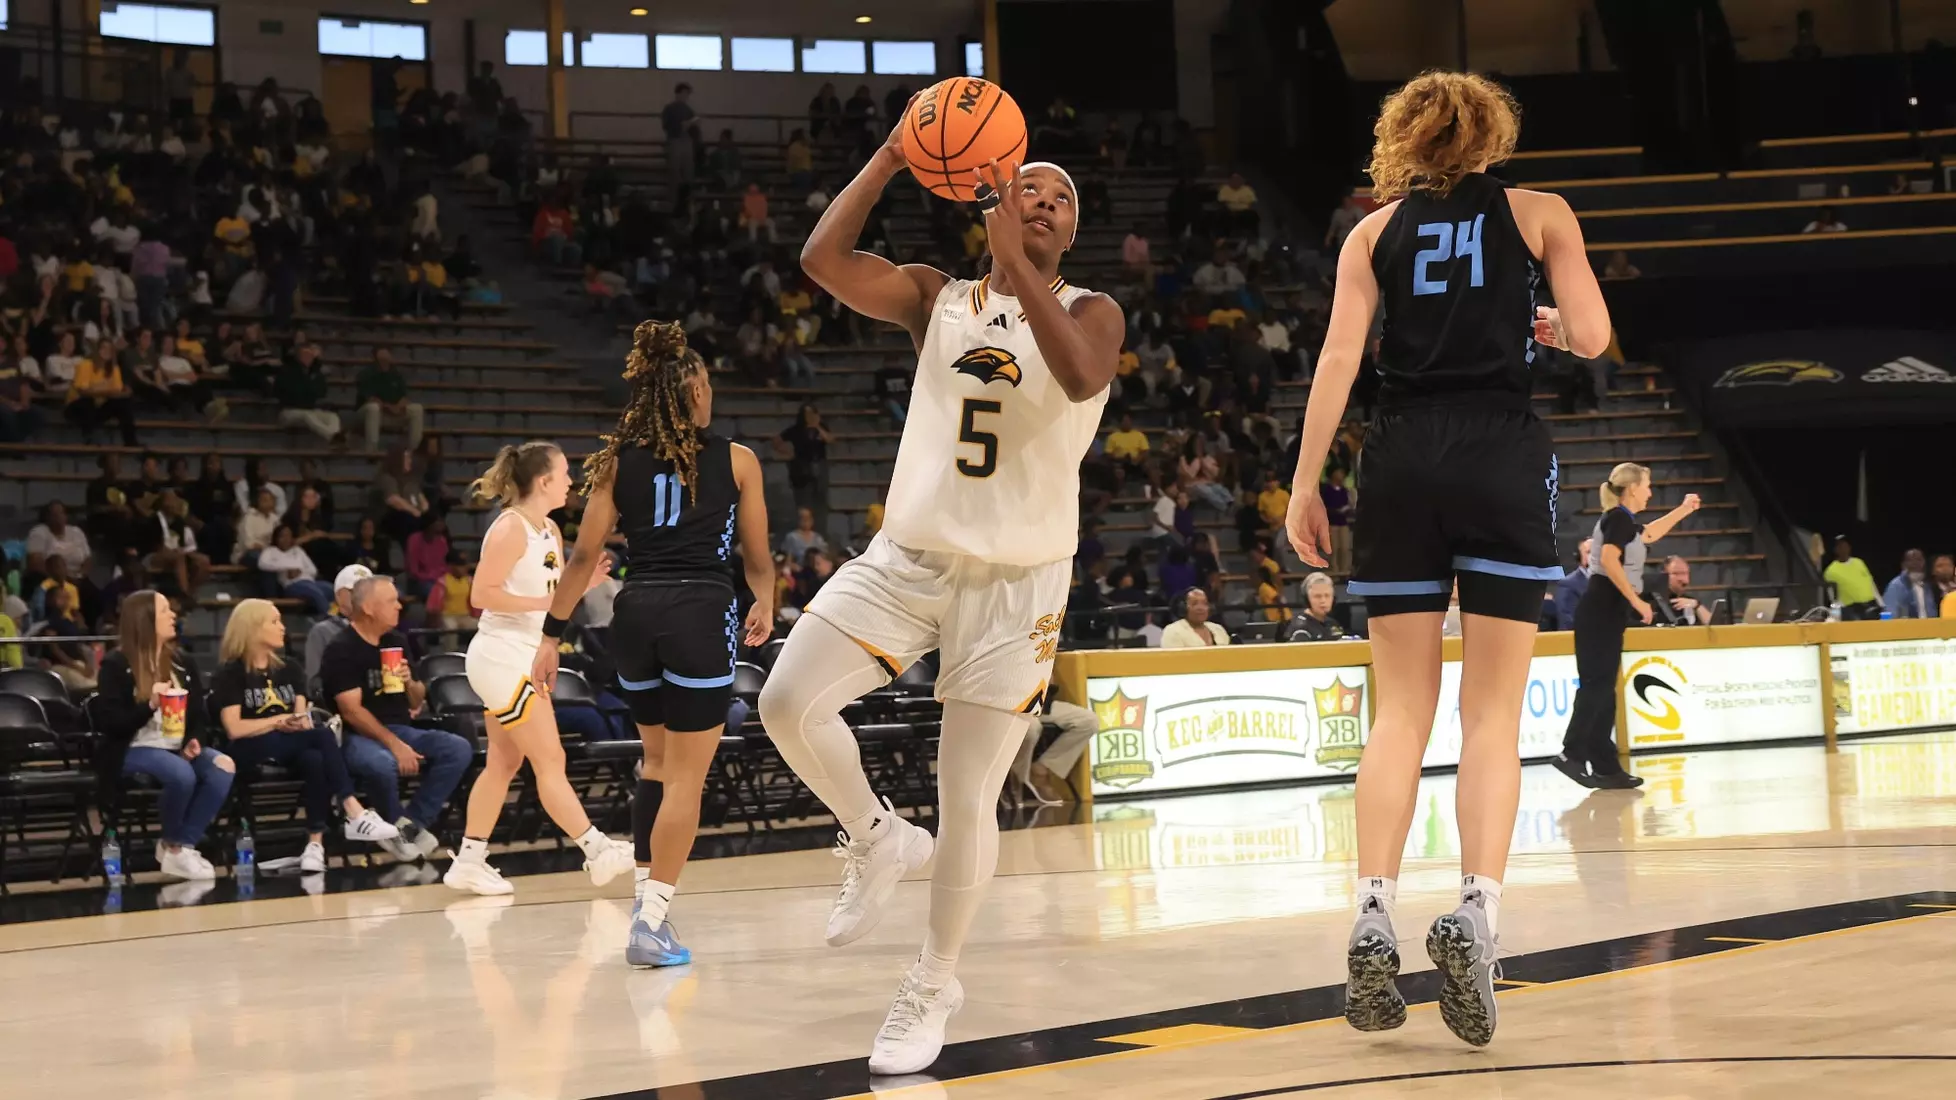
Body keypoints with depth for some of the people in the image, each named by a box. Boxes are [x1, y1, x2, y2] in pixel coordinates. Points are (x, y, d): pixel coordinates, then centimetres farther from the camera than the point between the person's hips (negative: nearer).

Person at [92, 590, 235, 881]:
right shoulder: (117, 665, -3)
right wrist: (149, 706, -22)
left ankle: (182, 846, -17)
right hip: (133, 751, -6)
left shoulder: (183, 662, 14)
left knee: (224, 767, -25)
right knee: (181, 775, -36)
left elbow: (199, 714, 15)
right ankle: (171, 844, -9)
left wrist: (196, 741, -7)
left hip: (177, 749, 6)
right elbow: (106, 722, -10)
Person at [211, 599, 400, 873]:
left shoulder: (287, 670, 21)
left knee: (314, 759, -35)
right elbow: (234, 729, -11)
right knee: (323, 735, -31)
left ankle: (316, 842, -37)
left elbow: (303, 717, 10)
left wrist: (299, 723, -14)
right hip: (250, 750, -5)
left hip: (291, 747, 5)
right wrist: (280, 720, -9)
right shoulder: (231, 674, 1)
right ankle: (355, 814, -36)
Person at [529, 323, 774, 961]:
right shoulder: (736, 461, 4)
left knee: (658, 761, 23)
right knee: (686, 775, 0)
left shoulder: (619, 460, 9)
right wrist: (764, 607, 31)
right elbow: (758, 560, 11)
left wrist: (552, 634, 8)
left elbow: (586, 556, 3)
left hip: (636, 612, 4)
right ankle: (650, 923, -5)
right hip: (702, 612, -4)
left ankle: (646, 898, 25)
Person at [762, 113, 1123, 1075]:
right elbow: (823, 259, -12)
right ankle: (880, 841, 13)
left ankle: (935, 984, 19)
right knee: (788, 702, -16)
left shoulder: (1089, 314, -2)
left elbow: (1081, 378, -27)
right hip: (910, 554, 3)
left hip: (1016, 580, -3)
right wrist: (892, 158, -15)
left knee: (967, 802, -3)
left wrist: (1017, 267, -29)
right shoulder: (936, 297, 5)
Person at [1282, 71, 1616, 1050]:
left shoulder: (1376, 229, 12)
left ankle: (1373, 918, -6)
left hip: (1403, 458, 2)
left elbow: (1340, 358, 2)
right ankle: (1476, 912, -16)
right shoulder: (1537, 213, 9)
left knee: (1401, 706, 5)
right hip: (1503, 457, -2)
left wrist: (1304, 483, 2)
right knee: (1492, 712, 0)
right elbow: (1592, 337, 2)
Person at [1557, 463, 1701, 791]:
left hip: (1607, 612, 10)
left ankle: (1605, 767, 7)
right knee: (1596, 685, -15)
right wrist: (1637, 601, -21)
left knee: (1603, 689, 7)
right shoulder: (1618, 518, -9)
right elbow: (1609, 561, -23)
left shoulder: (1623, 521, 20)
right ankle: (1572, 753, -22)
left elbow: (1649, 534, 42)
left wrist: (1683, 510, 47)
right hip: (1602, 610, -10)